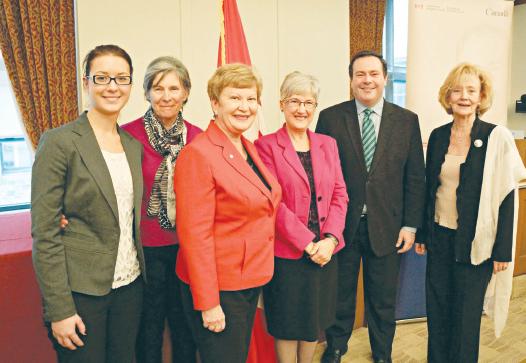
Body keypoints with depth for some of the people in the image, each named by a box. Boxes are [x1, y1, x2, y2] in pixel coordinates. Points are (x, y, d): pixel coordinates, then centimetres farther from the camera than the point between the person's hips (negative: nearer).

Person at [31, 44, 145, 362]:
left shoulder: (134, 145, 7)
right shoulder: (60, 142, -12)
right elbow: (44, 233, -13)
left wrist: (140, 273, 6)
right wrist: (59, 309, -14)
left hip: (130, 284, 6)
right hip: (80, 289, -5)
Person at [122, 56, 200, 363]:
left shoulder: (197, 138, 1)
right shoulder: (129, 135, -9)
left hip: (188, 247, 3)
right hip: (147, 248, -3)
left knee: (186, 328, 17)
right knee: (149, 329, 13)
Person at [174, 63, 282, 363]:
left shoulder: (249, 149, 7)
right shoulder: (199, 154, -18)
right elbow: (194, 235, -21)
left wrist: (261, 280, 13)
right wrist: (208, 303, -20)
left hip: (251, 282, 8)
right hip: (219, 288, -8)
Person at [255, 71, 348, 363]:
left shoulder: (327, 144, 8)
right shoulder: (266, 146, -7)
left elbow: (339, 195, 5)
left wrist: (330, 239, -9)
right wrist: (308, 243, -15)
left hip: (324, 251, 5)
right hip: (286, 252, -4)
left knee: (316, 320, 17)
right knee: (288, 325, 10)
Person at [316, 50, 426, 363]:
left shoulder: (407, 120, 1)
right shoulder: (330, 118, -3)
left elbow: (415, 178, 2)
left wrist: (411, 225, -2)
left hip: (387, 228, 1)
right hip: (341, 226, -1)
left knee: (384, 300, 16)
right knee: (339, 296, 16)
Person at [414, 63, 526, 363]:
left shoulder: (498, 138, -10)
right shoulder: (438, 136, 3)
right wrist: (422, 233, 11)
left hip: (474, 243, -4)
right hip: (440, 237, 4)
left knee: (466, 314, 10)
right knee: (437, 310, 13)